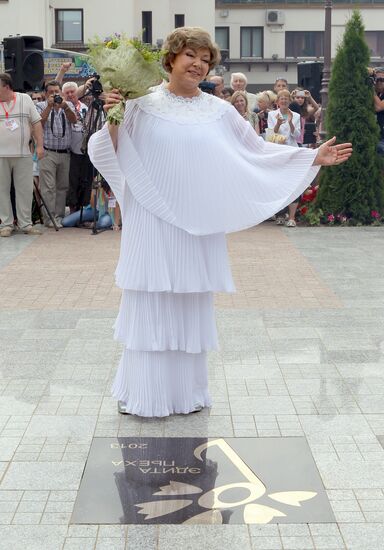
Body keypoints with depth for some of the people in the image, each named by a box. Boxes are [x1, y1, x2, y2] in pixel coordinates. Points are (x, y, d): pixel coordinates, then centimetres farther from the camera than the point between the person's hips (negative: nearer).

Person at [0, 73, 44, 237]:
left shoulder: (25, 99, 5)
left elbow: (36, 123, 5)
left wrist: (39, 145, -1)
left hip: (23, 154, 0)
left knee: (25, 190, 3)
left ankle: (26, 224, 11)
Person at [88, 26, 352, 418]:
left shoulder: (219, 111, 8)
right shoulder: (142, 106, 0)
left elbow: (259, 151, 13)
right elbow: (108, 153, 0)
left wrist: (313, 157, 9)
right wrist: (111, 119, -17)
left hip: (198, 224, 3)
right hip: (153, 222, -2)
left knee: (192, 305, 9)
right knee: (150, 303, 1)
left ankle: (187, 390, 23)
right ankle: (145, 391, 14)